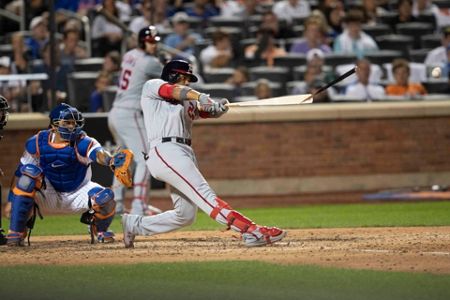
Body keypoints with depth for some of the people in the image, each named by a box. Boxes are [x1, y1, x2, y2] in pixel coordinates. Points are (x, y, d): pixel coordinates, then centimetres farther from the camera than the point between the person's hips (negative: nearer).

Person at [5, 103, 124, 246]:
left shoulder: (82, 143, -21)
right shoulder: (37, 143, -14)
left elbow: (98, 153, -44)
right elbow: (20, 171, -5)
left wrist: (110, 161, -68)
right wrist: (11, 200, -7)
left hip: (77, 195, 0)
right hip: (49, 196, 0)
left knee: (106, 197, -28)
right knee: (30, 171, -29)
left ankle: (99, 229, 11)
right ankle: (16, 232, -24)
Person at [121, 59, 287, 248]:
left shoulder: (189, 103, 28)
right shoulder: (152, 85, 11)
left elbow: (208, 111, 10)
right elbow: (174, 91, -10)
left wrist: (219, 107, -15)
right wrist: (200, 96, -29)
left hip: (185, 154, 9)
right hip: (165, 150, -9)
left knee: (185, 215, 8)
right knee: (204, 193, -21)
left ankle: (134, 225, 24)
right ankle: (250, 231, -35)